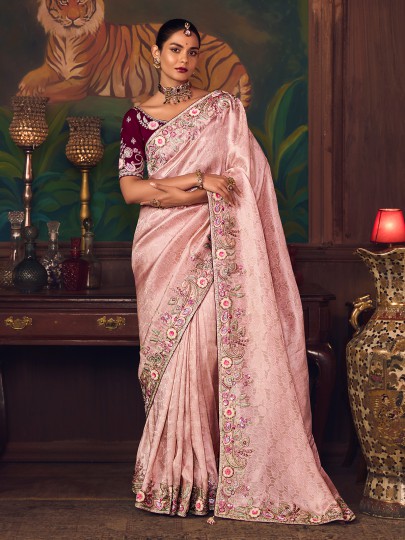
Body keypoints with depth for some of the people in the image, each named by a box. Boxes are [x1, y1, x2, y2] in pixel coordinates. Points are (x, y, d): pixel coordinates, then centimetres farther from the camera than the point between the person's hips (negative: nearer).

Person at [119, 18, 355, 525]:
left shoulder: (223, 107, 8)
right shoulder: (137, 118, 11)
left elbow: (236, 180, 0)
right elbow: (129, 190, 1)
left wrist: (168, 188, -9)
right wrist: (195, 181, -9)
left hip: (209, 244, -1)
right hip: (160, 246, 2)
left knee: (202, 348, -12)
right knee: (172, 352, -2)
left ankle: (201, 475, -4)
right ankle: (174, 476, 4)